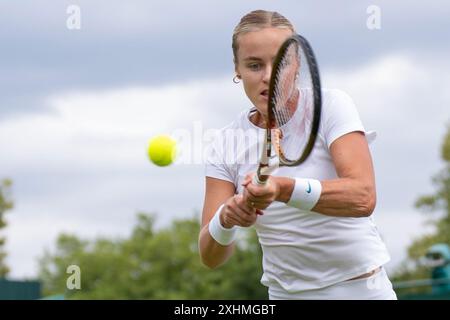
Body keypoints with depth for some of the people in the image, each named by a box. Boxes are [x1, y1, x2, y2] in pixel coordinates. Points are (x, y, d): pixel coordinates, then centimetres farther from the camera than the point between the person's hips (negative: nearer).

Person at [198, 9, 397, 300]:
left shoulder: (331, 106, -11)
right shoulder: (227, 144, -4)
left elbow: (363, 197, -26)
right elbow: (210, 257, -8)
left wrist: (284, 189, -40)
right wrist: (226, 218, -30)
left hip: (359, 289, -3)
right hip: (284, 292, 3)